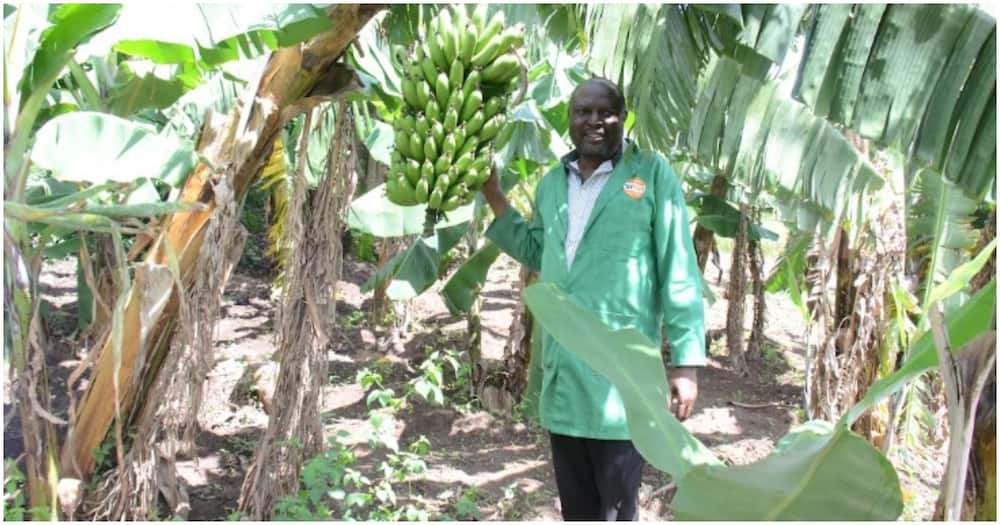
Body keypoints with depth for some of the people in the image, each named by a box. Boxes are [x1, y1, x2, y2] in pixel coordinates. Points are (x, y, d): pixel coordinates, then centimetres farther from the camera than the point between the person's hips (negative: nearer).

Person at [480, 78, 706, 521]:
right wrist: (493, 196, 17)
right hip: (561, 377, 5)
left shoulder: (652, 173, -4)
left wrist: (686, 360, -11)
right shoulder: (552, 183, 11)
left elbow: (679, 273, -7)